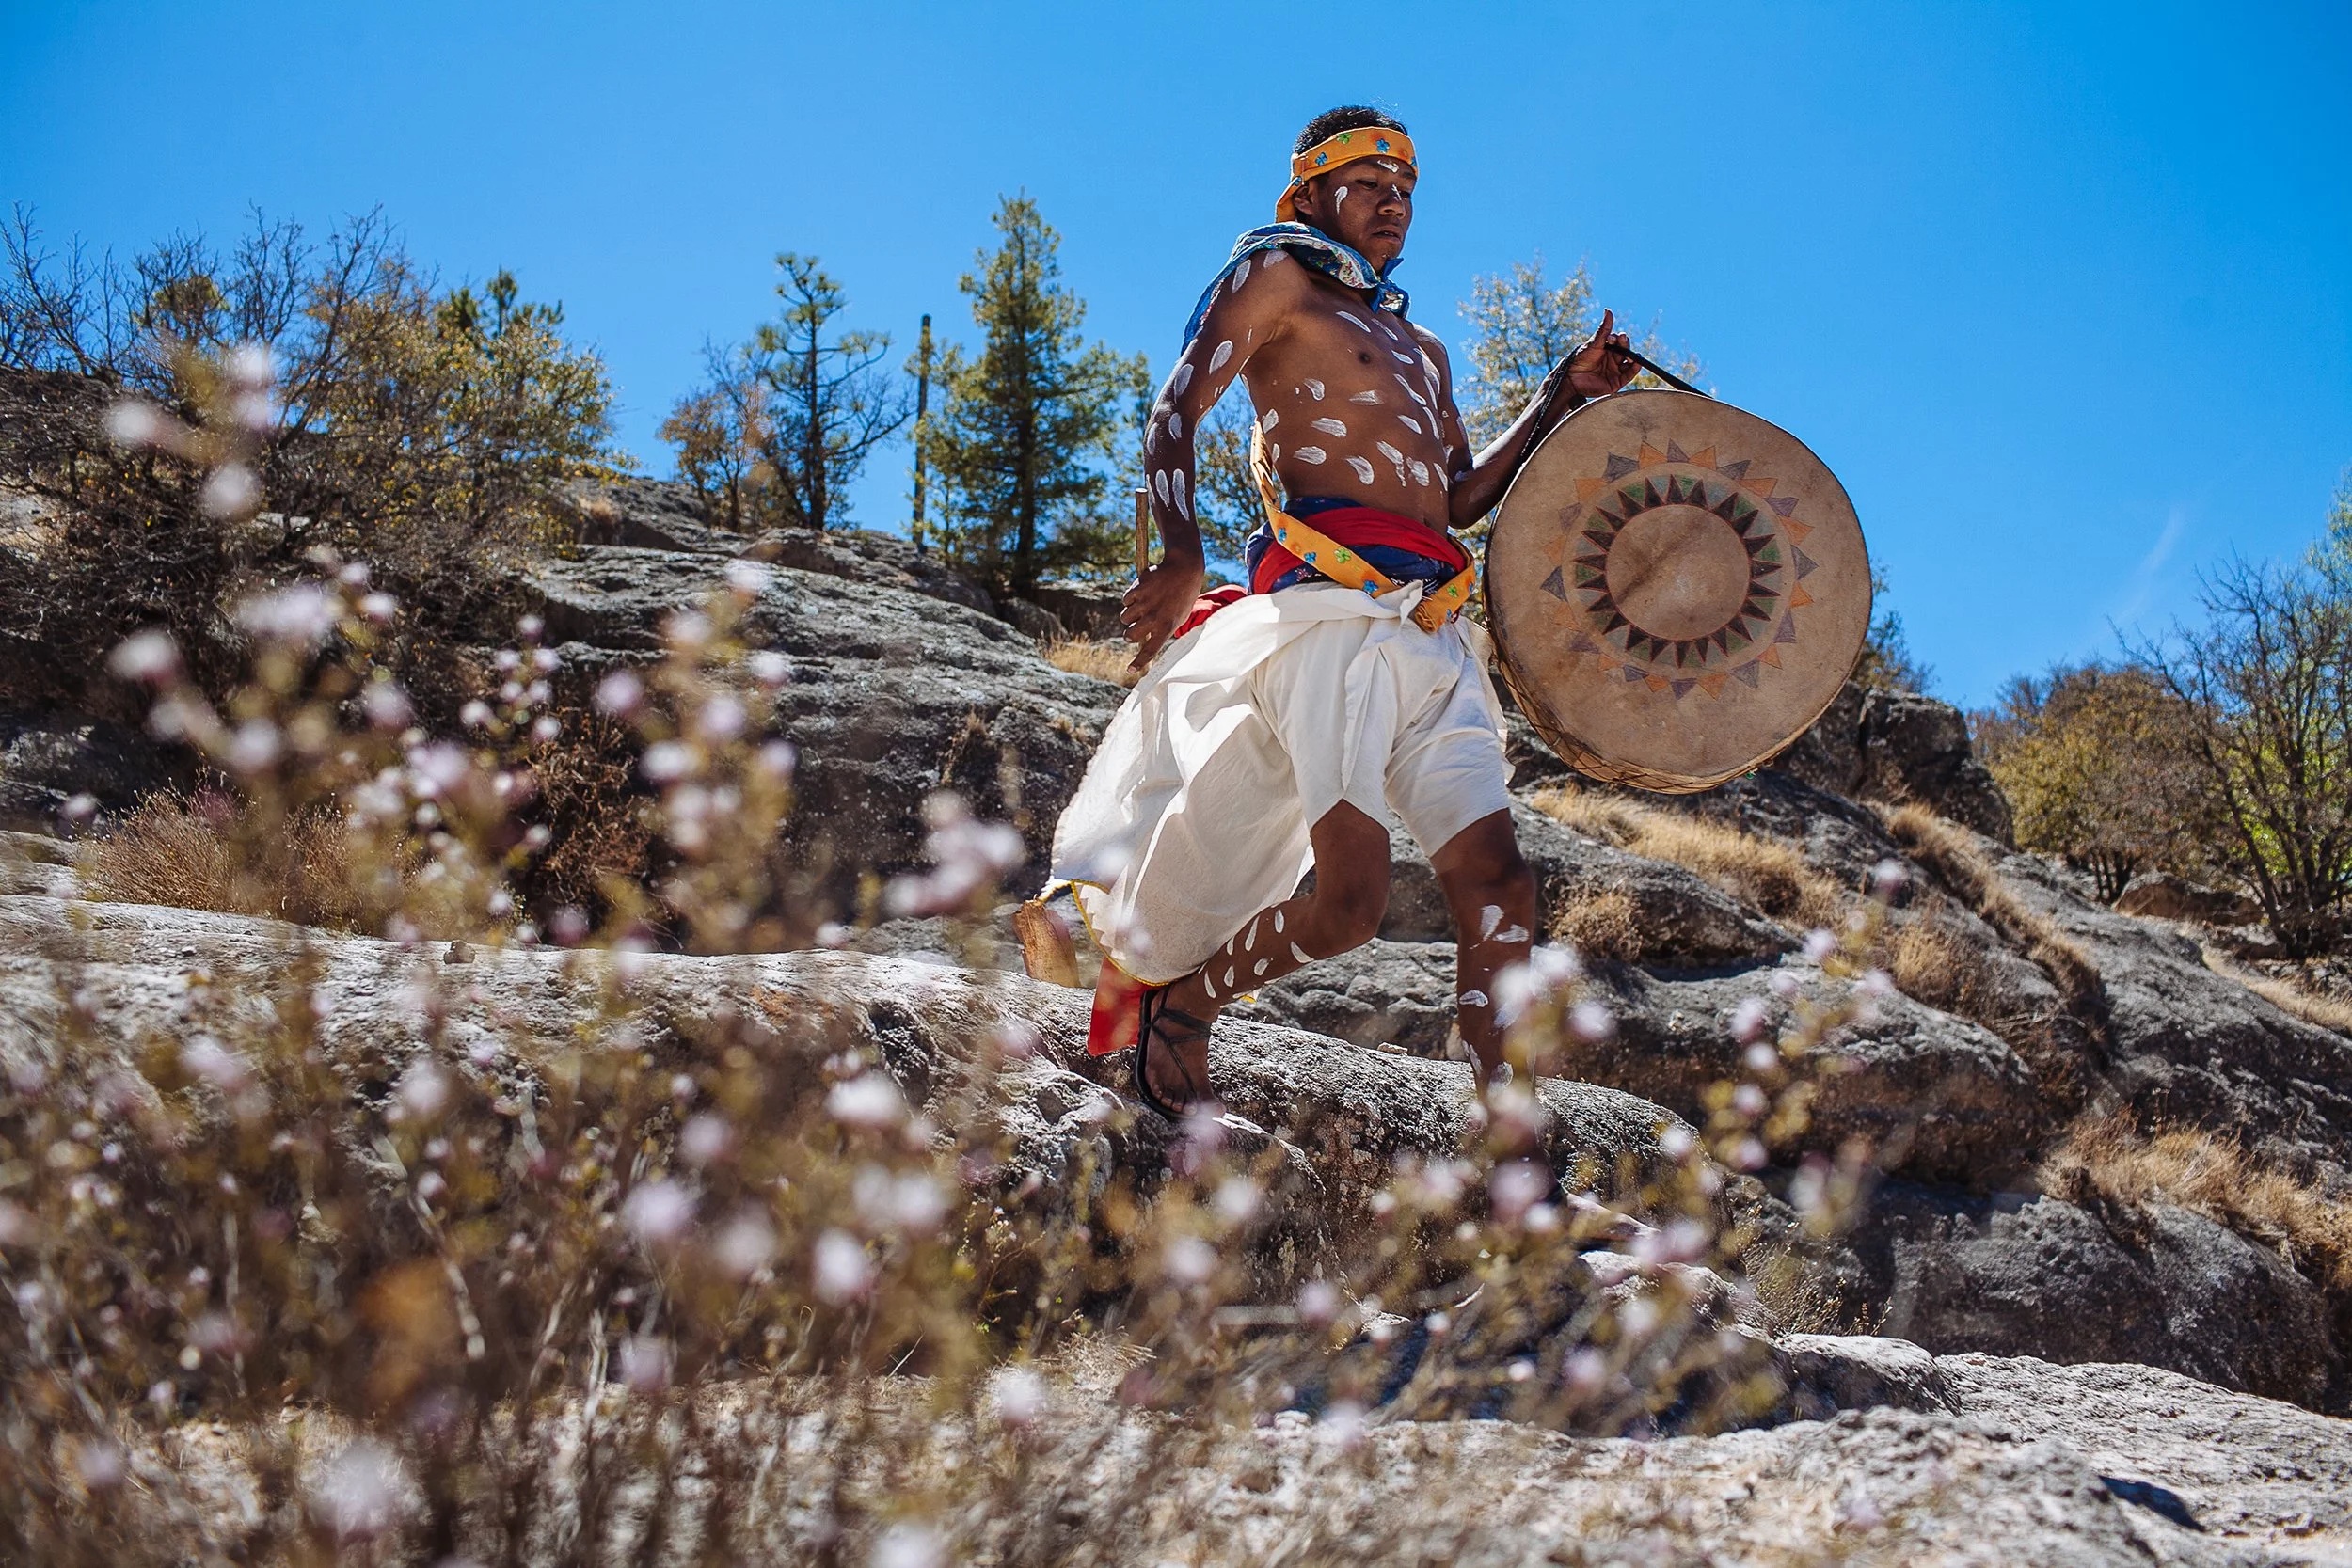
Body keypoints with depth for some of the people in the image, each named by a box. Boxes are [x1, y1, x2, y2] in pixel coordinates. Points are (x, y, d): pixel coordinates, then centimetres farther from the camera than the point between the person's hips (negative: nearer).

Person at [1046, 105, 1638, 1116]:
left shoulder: (1418, 347, 31)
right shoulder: (1278, 280, 9)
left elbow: (1464, 497, 27)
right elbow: (1174, 415, -2)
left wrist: (1563, 396, 18)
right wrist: (1181, 558, -18)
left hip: (1435, 636, 7)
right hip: (1332, 614, -7)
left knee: (1497, 883, -6)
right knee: (1353, 897, -18)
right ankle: (1181, 1005, 7)